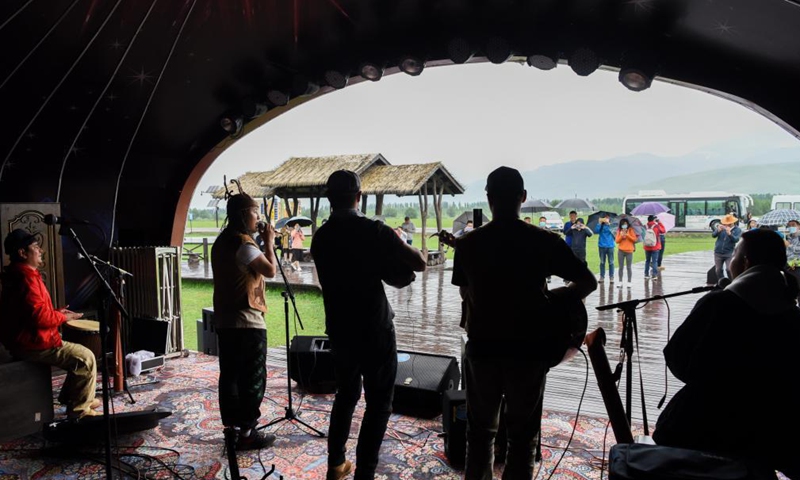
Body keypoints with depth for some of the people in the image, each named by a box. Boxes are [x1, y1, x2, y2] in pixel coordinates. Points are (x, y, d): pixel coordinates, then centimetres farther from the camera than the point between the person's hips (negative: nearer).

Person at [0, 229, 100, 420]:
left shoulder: (17, 274, 14)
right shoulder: (26, 277, -21)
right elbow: (40, 317, -29)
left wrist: (56, 312, 8)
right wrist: (63, 317, -11)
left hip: (26, 338, 11)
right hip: (30, 344, -11)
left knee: (79, 350, 20)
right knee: (86, 357, -13)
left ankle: (69, 396, 26)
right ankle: (79, 410, -5)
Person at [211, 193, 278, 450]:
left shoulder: (222, 241, 14)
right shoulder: (243, 242, -16)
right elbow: (270, 270, -15)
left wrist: (261, 242, 11)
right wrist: (269, 242, -6)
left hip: (225, 320, 10)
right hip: (247, 320, -9)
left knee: (230, 375, 13)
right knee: (253, 378, -1)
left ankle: (231, 427, 21)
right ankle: (247, 433, 5)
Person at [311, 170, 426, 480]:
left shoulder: (320, 238, 2)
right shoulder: (373, 231, -16)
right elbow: (419, 264, -14)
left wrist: (386, 269, 5)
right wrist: (398, 250, 4)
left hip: (339, 331, 6)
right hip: (375, 331, -5)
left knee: (346, 395, 22)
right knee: (379, 404, 7)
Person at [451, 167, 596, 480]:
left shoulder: (467, 243, -6)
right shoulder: (545, 241, -10)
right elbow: (588, 282, -2)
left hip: (481, 348, 2)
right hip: (528, 351, -1)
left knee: (480, 431, 19)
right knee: (522, 437, 13)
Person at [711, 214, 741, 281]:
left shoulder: (737, 230, -3)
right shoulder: (721, 227, 4)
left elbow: (736, 239, -19)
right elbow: (713, 235, -8)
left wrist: (729, 233, -37)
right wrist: (718, 230, -29)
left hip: (729, 253, -3)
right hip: (718, 253, 3)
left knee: (729, 269, -14)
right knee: (718, 270, 7)